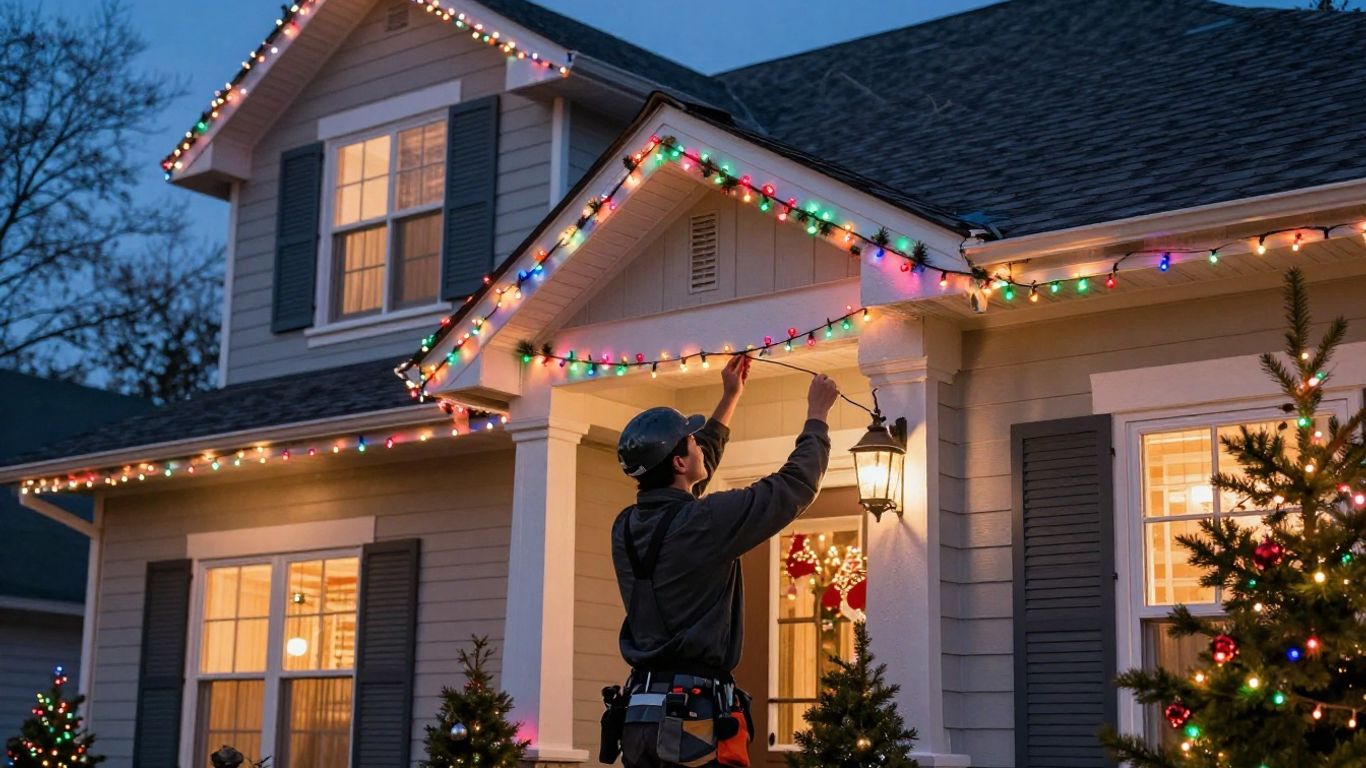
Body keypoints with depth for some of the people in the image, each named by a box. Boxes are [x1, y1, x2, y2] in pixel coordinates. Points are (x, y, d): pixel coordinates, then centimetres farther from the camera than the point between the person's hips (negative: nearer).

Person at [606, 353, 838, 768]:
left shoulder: (626, 529, 9)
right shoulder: (705, 522, -12)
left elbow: (693, 477, 29)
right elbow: (795, 485, -2)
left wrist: (729, 400, 36)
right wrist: (817, 414, 14)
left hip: (639, 714, 8)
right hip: (697, 715, -8)